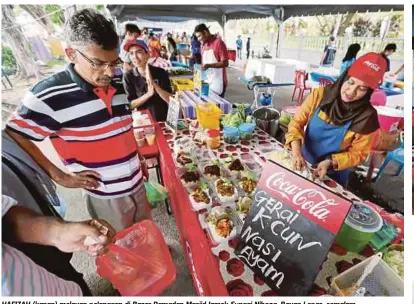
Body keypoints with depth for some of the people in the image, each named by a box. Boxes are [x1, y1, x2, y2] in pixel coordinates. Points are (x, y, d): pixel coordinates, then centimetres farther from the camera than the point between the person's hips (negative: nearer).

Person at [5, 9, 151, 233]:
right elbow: (13, 137, -9)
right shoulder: (50, 96, -19)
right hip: (105, 195, -5)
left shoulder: (117, 86, -1)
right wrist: (60, 176, -12)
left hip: (136, 183, 6)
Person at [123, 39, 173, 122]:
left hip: (163, 119, 0)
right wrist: (148, 94, -20)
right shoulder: (128, 76, -4)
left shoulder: (161, 72, -5)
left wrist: (153, 83, -22)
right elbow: (130, 105, -5)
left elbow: (170, 100, -10)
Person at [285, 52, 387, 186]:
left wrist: (330, 162, -28)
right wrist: (296, 150, -30)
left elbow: (358, 153, -11)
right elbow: (297, 123, -15)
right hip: (303, 163, 2)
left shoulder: (366, 116, -19)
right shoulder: (320, 94, -16)